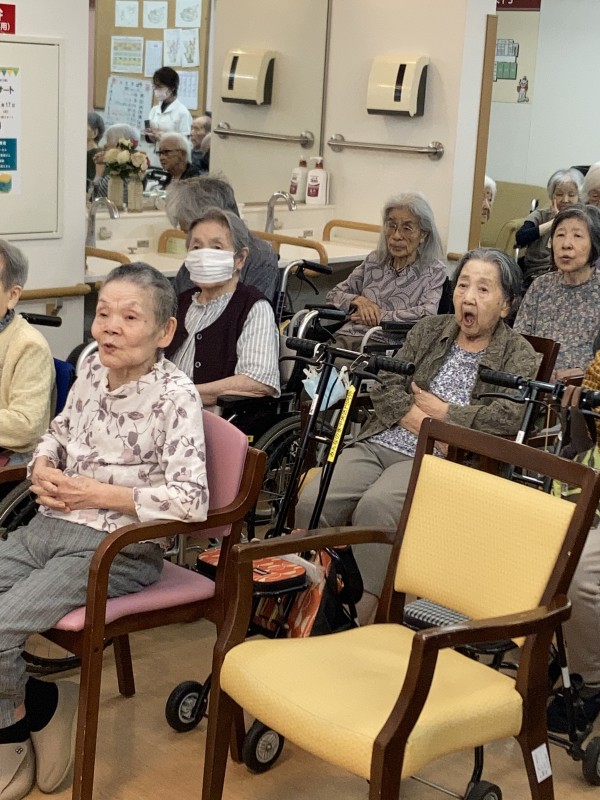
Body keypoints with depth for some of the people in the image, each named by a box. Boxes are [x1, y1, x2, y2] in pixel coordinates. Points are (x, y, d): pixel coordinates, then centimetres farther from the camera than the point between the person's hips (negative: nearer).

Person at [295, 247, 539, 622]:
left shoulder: (518, 354, 7)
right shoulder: (430, 329, 19)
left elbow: (510, 416, -11)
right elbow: (386, 387, 9)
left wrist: (443, 413, -4)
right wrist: (425, 424, -7)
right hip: (378, 444, 5)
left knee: (375, 506, -34)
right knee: (313, 501, -22)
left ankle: (361, 615, -30)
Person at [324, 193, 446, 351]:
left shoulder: (434, 271, 5)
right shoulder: (374, 261, 19)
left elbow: (428, 313, -12)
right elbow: (333, 295, 20)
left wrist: (379, 316, -8)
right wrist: (358, 300, -1)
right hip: (347, 337, 4)